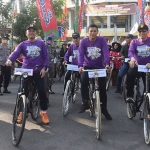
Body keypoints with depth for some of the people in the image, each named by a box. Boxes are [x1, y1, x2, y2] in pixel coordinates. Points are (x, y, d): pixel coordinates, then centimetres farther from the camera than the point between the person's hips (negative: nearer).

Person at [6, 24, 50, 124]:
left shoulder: (41, 44, 5)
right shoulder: (23, 44, 4)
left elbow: (46, 57, 4)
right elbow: (16, 53, -13)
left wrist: (44, 68, -9)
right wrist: (10, 60, -33)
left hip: (38, 71, 0)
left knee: (42, 91, -4)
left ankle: (44, 112, 10)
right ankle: (22, 111, 19)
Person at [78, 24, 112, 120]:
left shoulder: (102, 40, -7)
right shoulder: (83, 42, -5)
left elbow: (106, 52, -18)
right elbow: (81, 54, -16)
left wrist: (107, 64, -34)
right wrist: (80, 66, -33)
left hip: (100, 67, 0)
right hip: (88, 66, 0)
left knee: (102, 88, 1)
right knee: (83, 81, -27)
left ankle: (104, 109, 17)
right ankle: (85, 103, -13)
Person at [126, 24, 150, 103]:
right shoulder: (134, 42, 7)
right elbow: (130, 51, -10)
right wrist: (132, 58, -35)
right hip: (137, 66, 0)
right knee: (130, 73, -32)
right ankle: (130, 96, -25)